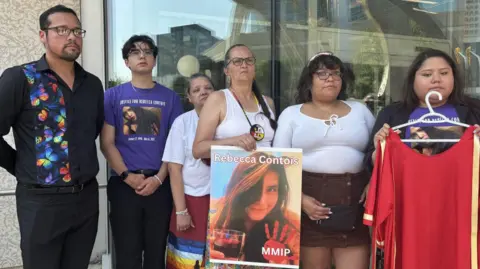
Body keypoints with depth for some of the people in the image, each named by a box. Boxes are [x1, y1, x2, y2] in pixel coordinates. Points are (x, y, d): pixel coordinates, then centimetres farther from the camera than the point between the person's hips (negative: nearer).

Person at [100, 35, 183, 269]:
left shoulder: (170, 98, 6)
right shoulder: (113, 96, 3)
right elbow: (107, 143, 0)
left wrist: (158, 178, -7)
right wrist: (127, 176, -10)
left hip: (160, 185, 1)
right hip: (124, 184, -1)